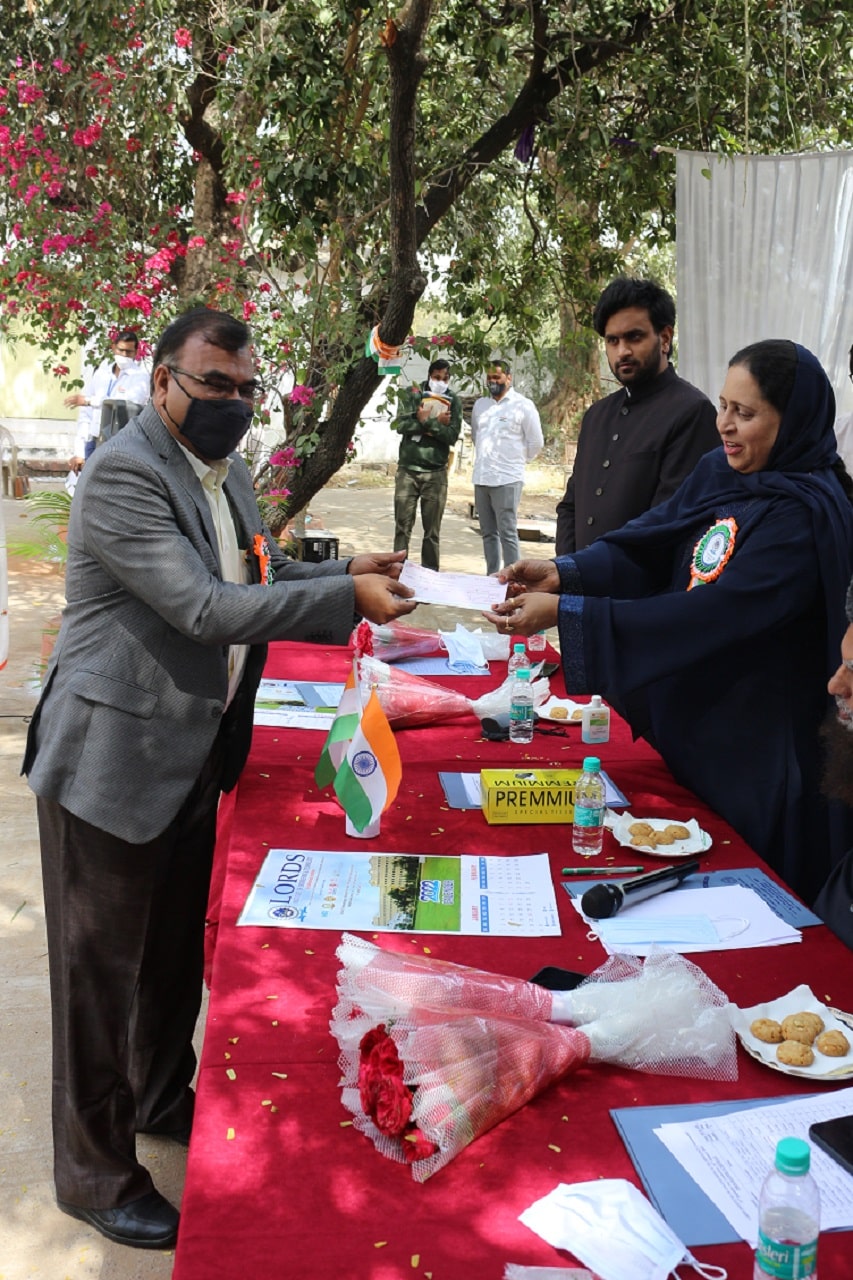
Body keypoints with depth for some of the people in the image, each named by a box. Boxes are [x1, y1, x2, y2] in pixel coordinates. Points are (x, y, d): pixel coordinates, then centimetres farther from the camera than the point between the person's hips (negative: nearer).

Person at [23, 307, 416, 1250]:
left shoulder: (222, 471, 11)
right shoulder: (123, 474, -19)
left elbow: (258, 577, 18)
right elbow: (204, 607, -26)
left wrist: (344, 572, 0)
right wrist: (347, 596, -26)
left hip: (194, 757, 9)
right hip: (113, 761, -9)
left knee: (178, 950, 22)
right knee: (103, 969, 6)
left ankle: (163, 1101, 44)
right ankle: (95, 1173, 23)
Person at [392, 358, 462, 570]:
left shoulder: (454, 401, 5)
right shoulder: (412, 395, 6)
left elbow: (452, 436, -7)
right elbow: (402, 425, -9)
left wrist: (425, 422, -14)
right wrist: (436, 422, -12)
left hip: (436, 473, 0)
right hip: (408, 469, 0)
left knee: (432, 530, 4)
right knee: (402, 526, 1)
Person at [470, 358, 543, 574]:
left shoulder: (523, 405, -3)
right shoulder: (480, 405, 13)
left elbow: (536, 442, 1)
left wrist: (518, 460, 10)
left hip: (507, 480, -6)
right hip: (481, 478, 6)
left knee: (508, 534, -10)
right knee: (488, 533, 11)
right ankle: (491, 577, 18)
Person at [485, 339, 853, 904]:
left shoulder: (806, 515, -22)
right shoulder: (718, 473, 1)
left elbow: (714, 614, -30)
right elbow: (645, 545, -4)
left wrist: (565, 612, -33)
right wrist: (564, 572, -24)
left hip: (752, 747, -7)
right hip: (686, 719, 7)